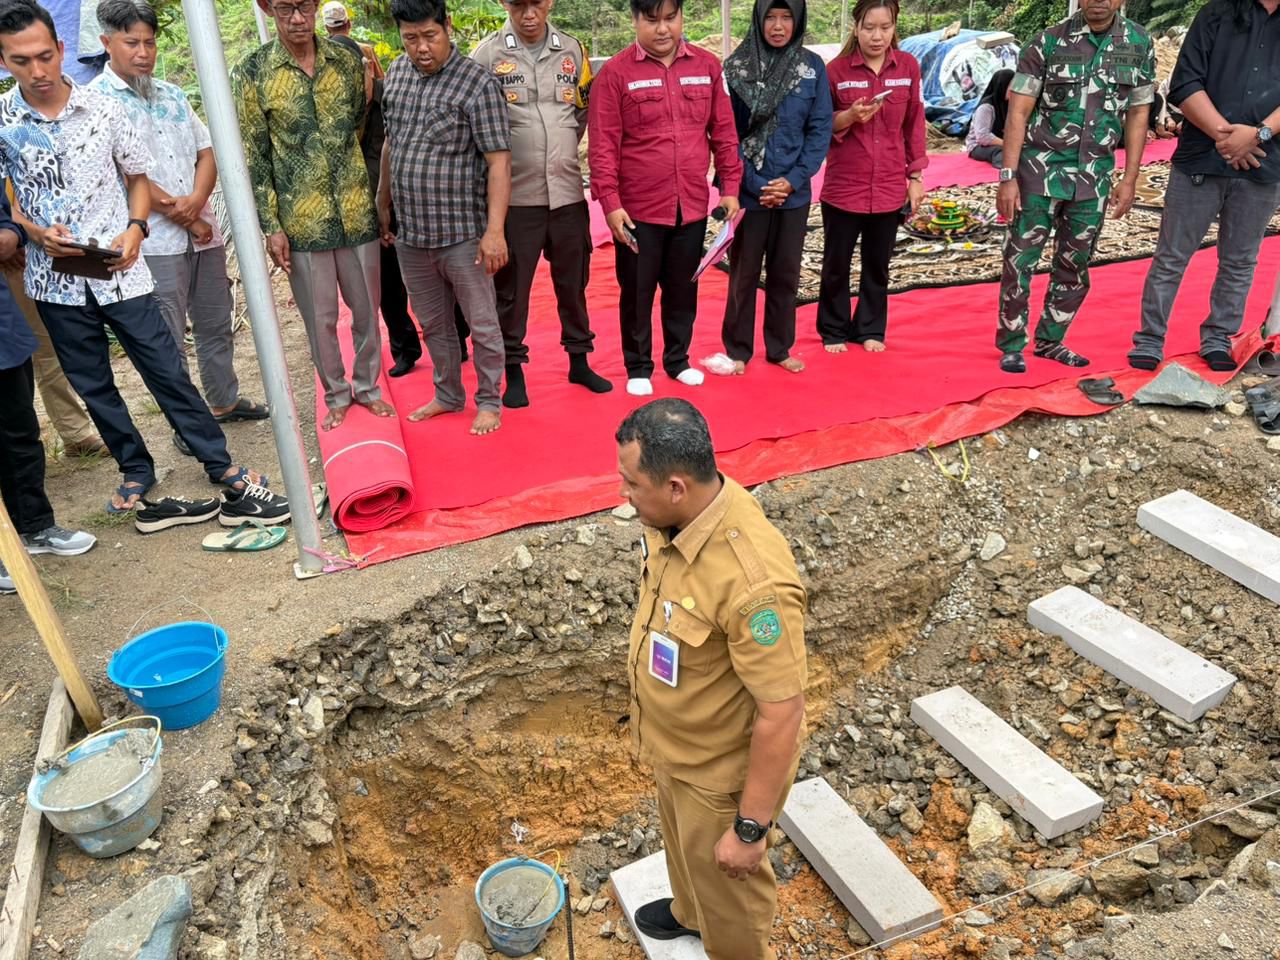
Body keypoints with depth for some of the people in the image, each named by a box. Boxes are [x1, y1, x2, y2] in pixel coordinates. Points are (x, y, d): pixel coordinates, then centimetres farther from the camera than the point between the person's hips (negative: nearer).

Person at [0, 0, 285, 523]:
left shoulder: (102, 109, -3)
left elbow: (137, 176, 8)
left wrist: (135, 229, -9)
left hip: (120, 271, -1)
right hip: (55, 281, 2)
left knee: (166, 371, 0)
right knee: (93, 386, 12)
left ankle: (222, 466, 10)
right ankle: (136, 469, 30)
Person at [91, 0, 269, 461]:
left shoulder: (172, 94, 13)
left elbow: (206, 151, 9)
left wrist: (196, 200, -10)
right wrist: (183, 217, -11)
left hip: (204, 230, 6)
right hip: (155, 242, -6)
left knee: (216, 324, 16)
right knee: (168, 339, 1)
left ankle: (225, 399, 31)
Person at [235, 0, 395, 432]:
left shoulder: (347, 60, 3)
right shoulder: (252, 72, -4)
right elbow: (255, 157, -3)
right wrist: (271, 226, -7)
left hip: (358, 212, 2)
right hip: (301, 220, -2)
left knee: (367, 308, 12)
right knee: (320, 317, 9)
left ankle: (367, 385, 31)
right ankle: (337, 395, 27)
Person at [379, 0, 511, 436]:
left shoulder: (477, 84, -11)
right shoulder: (396, 73, 7)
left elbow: (498, 161, -16)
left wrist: (495, 229, -23)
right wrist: (384, 205, 20)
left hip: (462, 232, -6)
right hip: (410, 233, 6)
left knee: (482, 324, 6)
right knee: (432, 323, 17)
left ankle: (489, 401, 24)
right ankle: (448, 395, 34)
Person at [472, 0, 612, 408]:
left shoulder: (573, 50, 5)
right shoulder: (488, 53, -4)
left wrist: (560, 151, 11)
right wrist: (508, 157, 1)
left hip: (567, 192, 3)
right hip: (514, 195, -3)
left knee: (573, 281, 13)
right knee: (510, 288, 4)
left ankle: (579, 361, 28)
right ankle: (514, 370, 18)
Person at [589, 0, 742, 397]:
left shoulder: (707, 66, 4)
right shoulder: (615, 73, -6)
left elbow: (724, 133, 8)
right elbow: (603, 146, -8)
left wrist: (730, 188, 5)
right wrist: (610, 203, -12)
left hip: (692, 207, 3)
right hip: (638, 210, -3)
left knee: (684, 290, 14)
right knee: (637, 293, 8)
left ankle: (678, 360, 31)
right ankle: (638, 368, 23)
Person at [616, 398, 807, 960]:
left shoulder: (752, 580, -40)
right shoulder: (676, 517, -14)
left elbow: (781, 715, -31)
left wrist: (750, 828, -20)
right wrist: (650, 721, 19)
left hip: (722, 772, -8)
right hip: (673, 748, 8)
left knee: (727, 890, 22)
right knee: (683, 845, 35)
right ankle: (689, 912, 65)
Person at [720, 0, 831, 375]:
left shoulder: (813, 67, 1)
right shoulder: (736, 67, -5)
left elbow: (820, 130, 0)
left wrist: (794, 180, -11)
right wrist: (756, 184, -13)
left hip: (794, 192, 2)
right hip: (748, 192, -2)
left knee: (786, 273, 11)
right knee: (744, 273, 7)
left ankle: (779, 348, 26)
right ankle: (738, 349, 21)